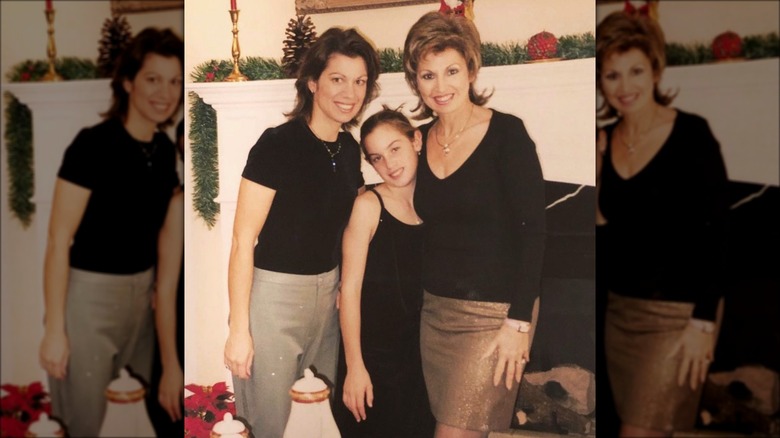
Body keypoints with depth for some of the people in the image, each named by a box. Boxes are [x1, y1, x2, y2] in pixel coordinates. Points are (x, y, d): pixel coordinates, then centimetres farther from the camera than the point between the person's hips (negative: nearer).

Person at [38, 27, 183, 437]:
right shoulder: (92, 145, -18)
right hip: (90, 294, -6)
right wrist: (54, 330, -16)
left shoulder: (165, 149, 2)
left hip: (143, 291, 6)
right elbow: (58, 241, -17)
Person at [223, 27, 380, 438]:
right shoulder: (277, 144, -15)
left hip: (328, 292, 7)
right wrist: (239, 329, -16)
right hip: (274, 292, -6)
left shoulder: (350, 149, 5)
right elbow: (243, 239, -15)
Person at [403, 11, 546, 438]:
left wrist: (519, 322, -16)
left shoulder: (507, 134, -10)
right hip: (434, 310, 6)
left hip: (492, 314, -5)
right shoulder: (420, 140, 5)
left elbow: (531, 231, -13)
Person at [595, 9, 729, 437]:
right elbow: (604, 237, 7)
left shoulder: (691, 135, -11)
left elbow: (713, 233, -12)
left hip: (676, 315, -5)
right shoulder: (604, 141, 4)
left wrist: (703, 323, -15)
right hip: (619, 310, 6)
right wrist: (594, 175, -7)